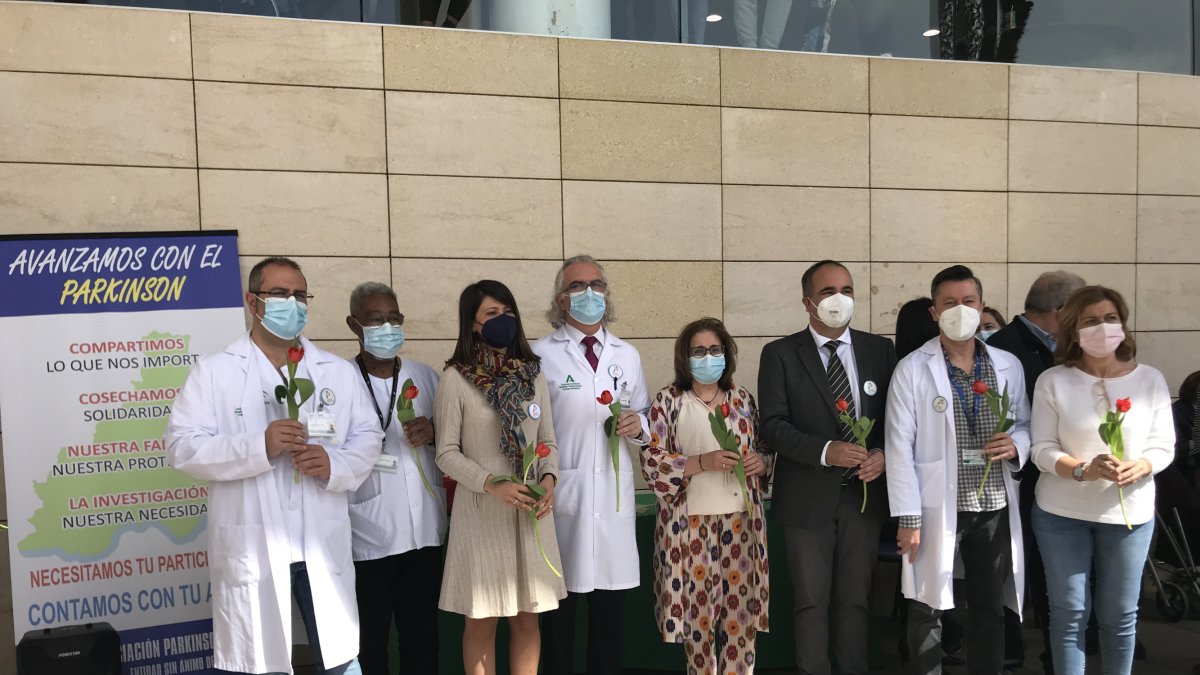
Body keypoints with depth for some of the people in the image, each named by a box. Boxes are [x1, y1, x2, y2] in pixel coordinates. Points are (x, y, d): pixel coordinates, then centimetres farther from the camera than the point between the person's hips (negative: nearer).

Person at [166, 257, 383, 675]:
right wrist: (258, 446, -22)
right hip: (250, 550, -2)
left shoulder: (339, 372, 10)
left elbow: (367, 437, 8)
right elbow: (182, 447, -8)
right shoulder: (213, 371, 0)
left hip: (323, 547, 3)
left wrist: (336, 465, -13)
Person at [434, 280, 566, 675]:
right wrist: (491, 484, -19)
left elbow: (547, 441, 9)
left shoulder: (532, 374, 7)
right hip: (481, 510, -4)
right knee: (482, 621, 7)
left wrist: (549, 480, -10)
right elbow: (446, 453, -7)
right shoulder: (455, 378, -6)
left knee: (527, 617, 11)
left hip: (531, 510, 4)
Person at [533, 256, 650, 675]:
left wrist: (638, 426, -3)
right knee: (559, 600, 4)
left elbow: (644, 415, 19)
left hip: (614, 493, 4)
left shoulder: (628, 356, 12)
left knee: (612, 603, 11)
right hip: (562, 491, -4)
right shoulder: (540, 355, -2)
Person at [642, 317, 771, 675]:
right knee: (697, 607, 5)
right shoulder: (668, 401, -3)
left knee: (741, 608, 6)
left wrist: (761, 462, -8)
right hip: (690, 520, -3)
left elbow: (766, 452, 15)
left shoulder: (744, 399, 8)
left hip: (740, 518, 3)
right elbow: (651, 461, -9)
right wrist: (702, 462, -19)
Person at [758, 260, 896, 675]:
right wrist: (825, 450, -23)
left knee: (855, 600, 15)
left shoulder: (879, 350, 5)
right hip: (808, 497, -2)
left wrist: (883, 453, -11)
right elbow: (773, 424, -10)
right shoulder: (780, 354, -4)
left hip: (863, 494, 3)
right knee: (812, 603, 8)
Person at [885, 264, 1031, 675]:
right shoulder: (912, 370, -7)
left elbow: (1025, 425, 16)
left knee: (991, 610, 15)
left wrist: (1017, 444, -9)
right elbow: (900, 448, -9)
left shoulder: (1009, 366, 6)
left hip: (995, 507, 4)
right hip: (937, 509, -4)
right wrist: (908, 517, -13)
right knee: (927, 611, 7)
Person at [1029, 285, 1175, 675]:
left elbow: (1164, 447, 0)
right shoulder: (1053, 381, -5)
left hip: (1129, 512, 2)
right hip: (1062, 512, -1)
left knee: (1120, 615, 12)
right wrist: (1084, 470, -26)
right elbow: (1042, 449, -8)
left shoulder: (1151, 380, 0)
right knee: (1069, 612, 7)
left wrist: (1137, 468, -21)